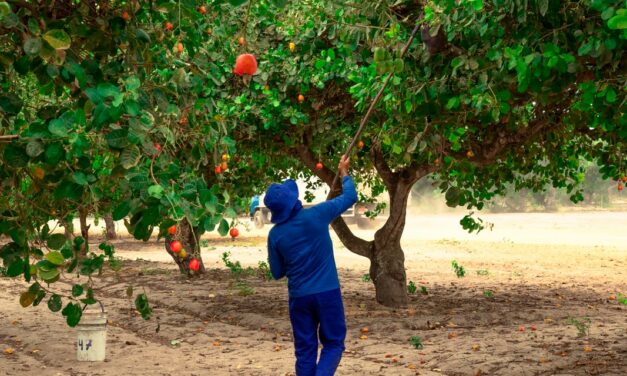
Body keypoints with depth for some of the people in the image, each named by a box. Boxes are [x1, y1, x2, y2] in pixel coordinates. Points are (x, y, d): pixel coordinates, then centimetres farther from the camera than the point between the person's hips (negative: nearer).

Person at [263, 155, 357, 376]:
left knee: (305, 350, 11)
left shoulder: (275, 234, -4)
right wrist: (344, 173, 20)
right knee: (333, 343, 9)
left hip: (299, 297, 2)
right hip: (328, 293, -2)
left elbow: (277, 273, 5)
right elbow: (350, 197, 4)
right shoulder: (316, 215, -11)